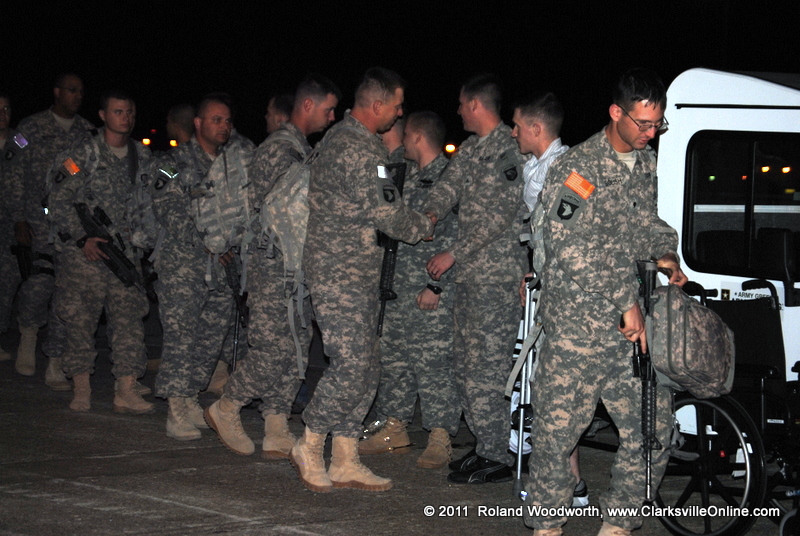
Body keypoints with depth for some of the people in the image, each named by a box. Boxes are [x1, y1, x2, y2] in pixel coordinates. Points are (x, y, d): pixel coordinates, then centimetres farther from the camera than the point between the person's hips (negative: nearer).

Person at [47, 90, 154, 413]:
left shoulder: (143, 156, 10)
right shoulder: (82, 154, -4)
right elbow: (58, 203, -5)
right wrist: (83, 238, -13)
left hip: (126, 250, 4)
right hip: (84, 252, -3)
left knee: (129, 318, -4)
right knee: (81, 319, -1)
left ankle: (126, 392, -2)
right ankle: (81, 389, 10)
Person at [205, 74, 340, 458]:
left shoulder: (304, 151, 18)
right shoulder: (277, 149, -12)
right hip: (273, 264, -9)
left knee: (297, 349, 6)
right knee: (274, 349, -10)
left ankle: (277, 435, 9)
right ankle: (225, 409, 9)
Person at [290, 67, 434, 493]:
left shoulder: (340, 136, 16)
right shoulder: (360, 149, -18)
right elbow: (388, 215, -18)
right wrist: (425, 226, 0)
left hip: (359, 274, 11)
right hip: (340, 275, -11)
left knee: (366, 367, 9)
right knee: (351, 365, -10)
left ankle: (345, 461, 13)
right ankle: (309, 447, 4)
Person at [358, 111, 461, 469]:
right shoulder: (410, 176, 16)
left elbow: (454, 236, -17)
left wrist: (436, 285, -19)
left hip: (432, 290, -9)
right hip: (399, 285, 9)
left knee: (432, 361, -7)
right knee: (393, 356, 12)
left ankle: (440, 439, -1)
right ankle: (394, 429, 21)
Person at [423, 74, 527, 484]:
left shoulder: (508, 150, -13)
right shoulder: (470, 149, 16)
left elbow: (499, 215, -18)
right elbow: (447, 189, 10)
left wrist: (453, 254, -15)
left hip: (496, 274, -10)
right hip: (470, 272, 10)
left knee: (486, 365, -8)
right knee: (465, 361, 12)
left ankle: (497, 458, -2)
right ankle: (483, 445, 20)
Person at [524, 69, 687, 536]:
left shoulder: (649, 163, 12)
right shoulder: (576, 169, -9)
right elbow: (576, 252, -16)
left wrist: (665, 254, 7)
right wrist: (627, 303, -16)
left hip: (635, 325, 6)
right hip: (578, 326, -6)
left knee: (654, 428, 3)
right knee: (558, 428, -1)